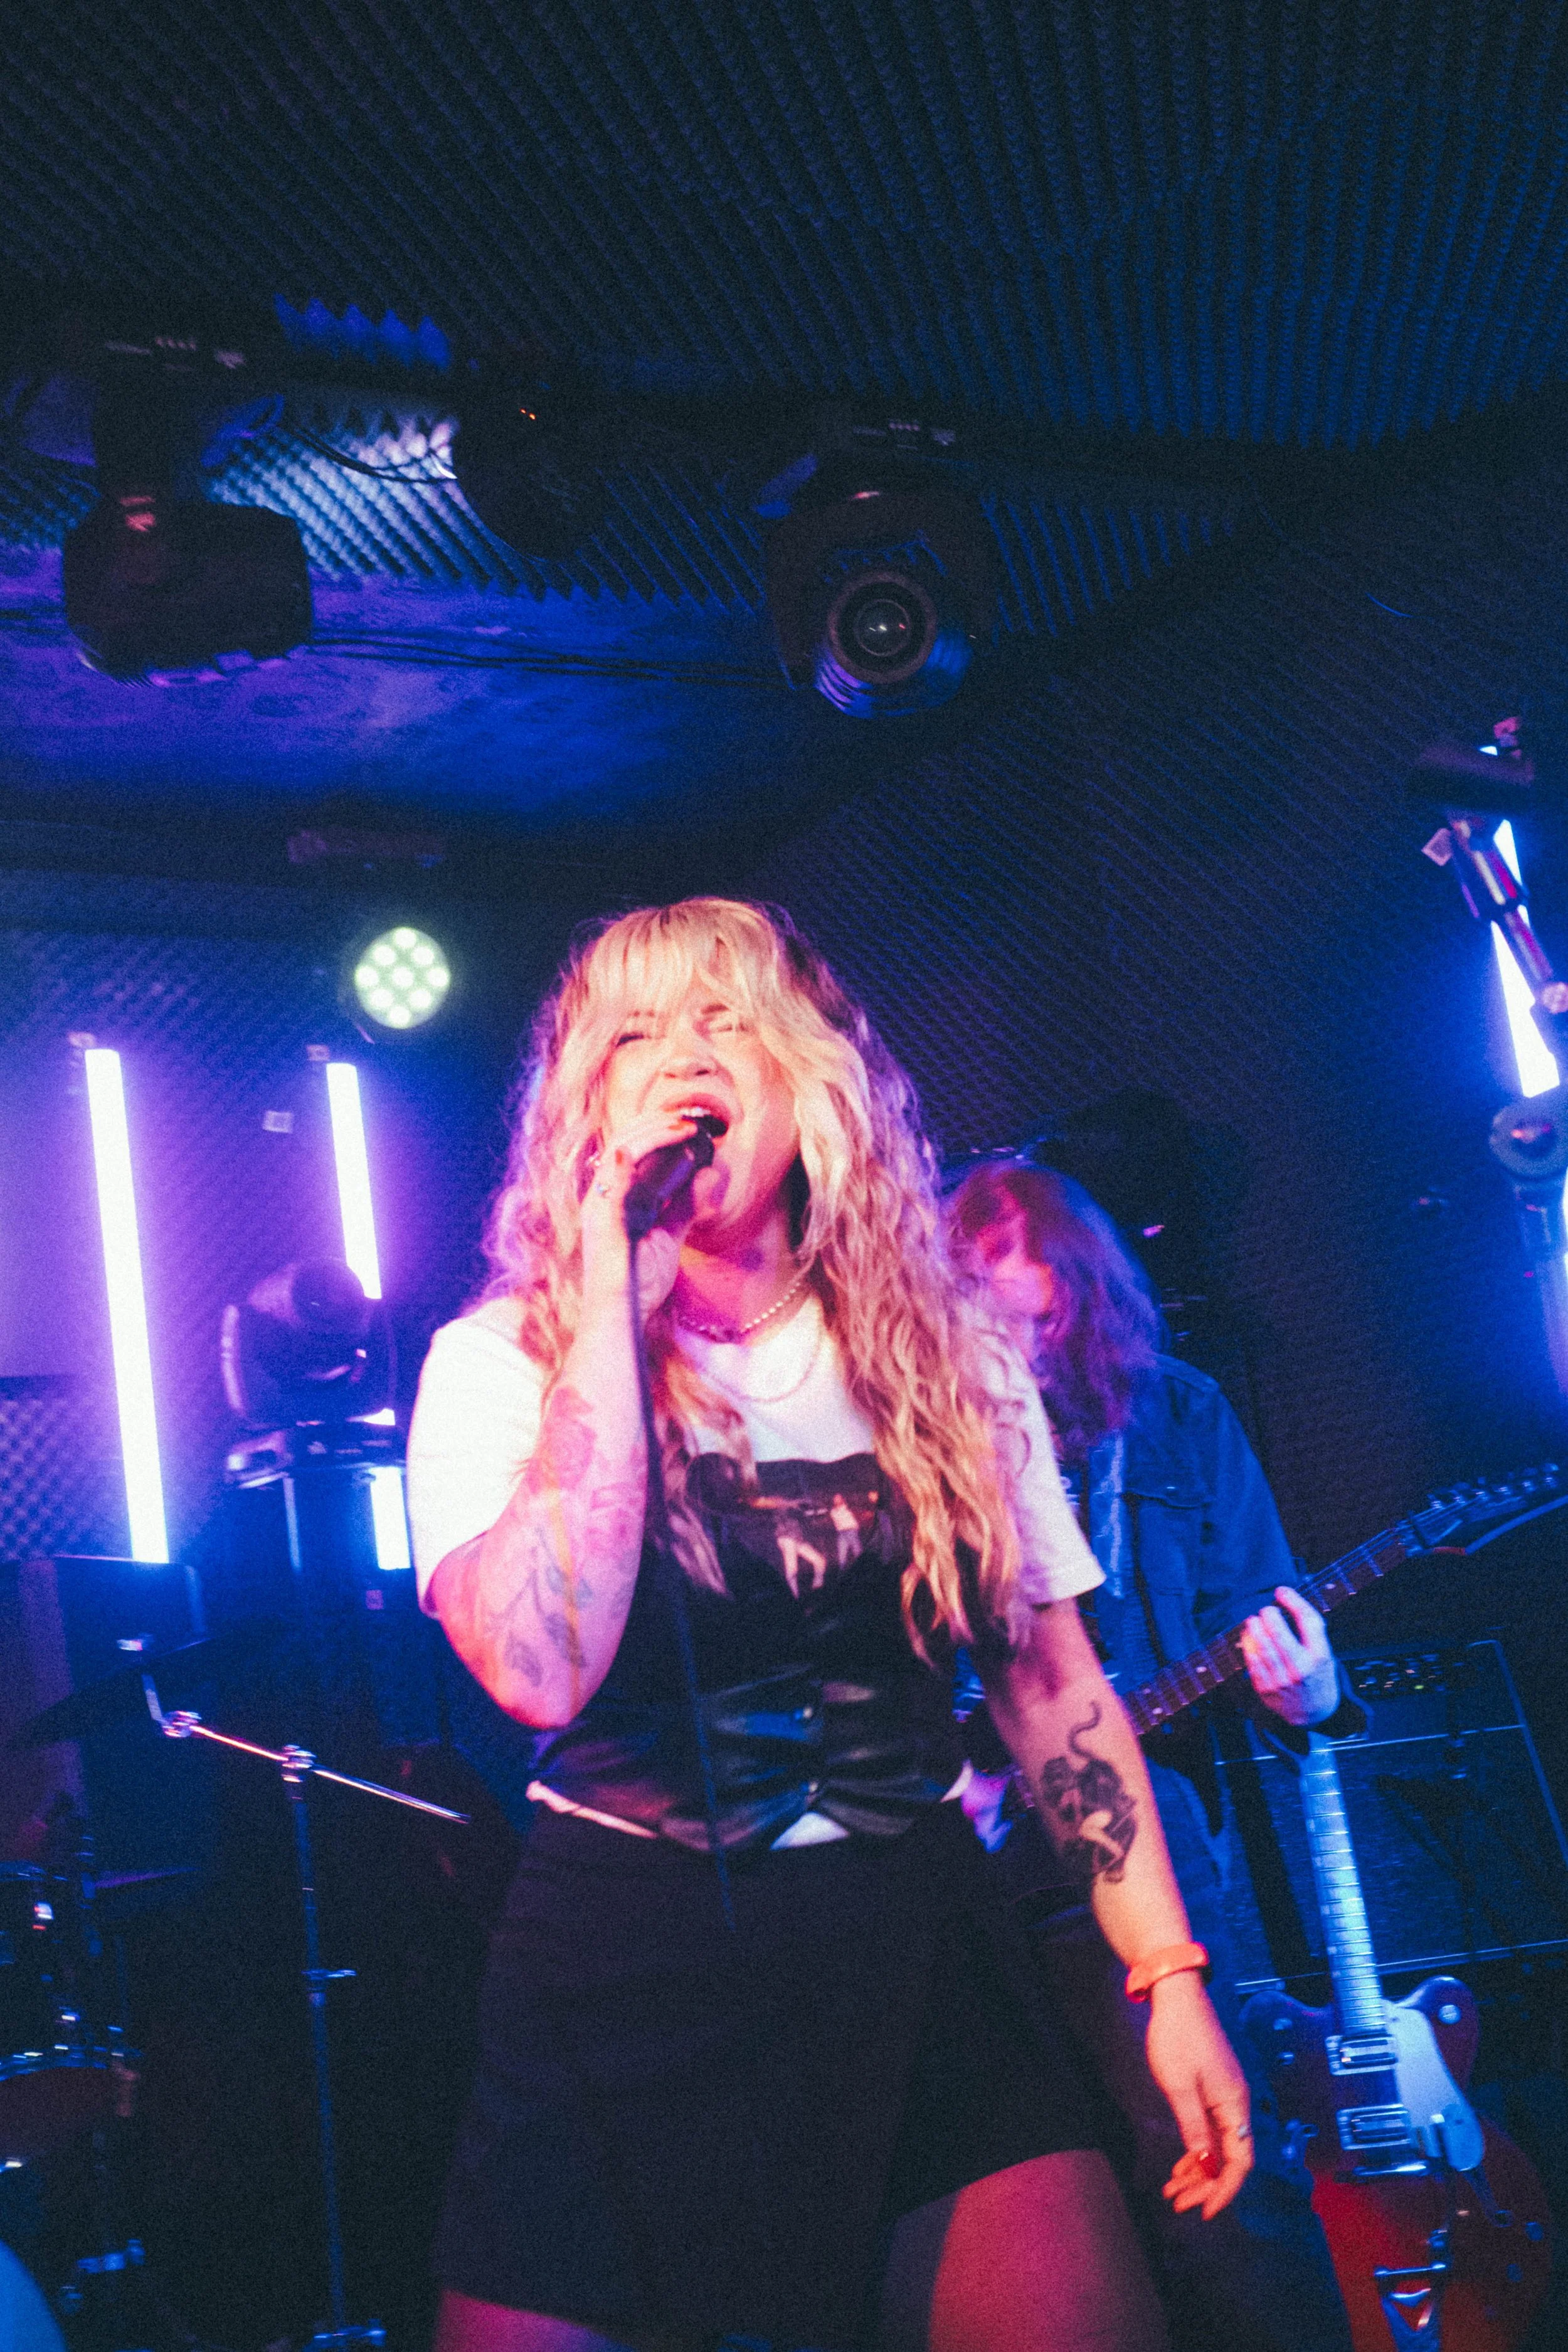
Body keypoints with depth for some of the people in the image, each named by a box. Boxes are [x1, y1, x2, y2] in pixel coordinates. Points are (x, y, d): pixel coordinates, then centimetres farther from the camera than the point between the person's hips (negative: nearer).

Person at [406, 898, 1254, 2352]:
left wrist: (1169, 1973, 4)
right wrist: (619, 1304, -21)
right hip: (628, 1959, -2)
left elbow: (1052, 1679, 10)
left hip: (918, 1938, 2)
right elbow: (543, 1675, -23)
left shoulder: (946, 1356, 5)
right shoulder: (501, 1361, -5)